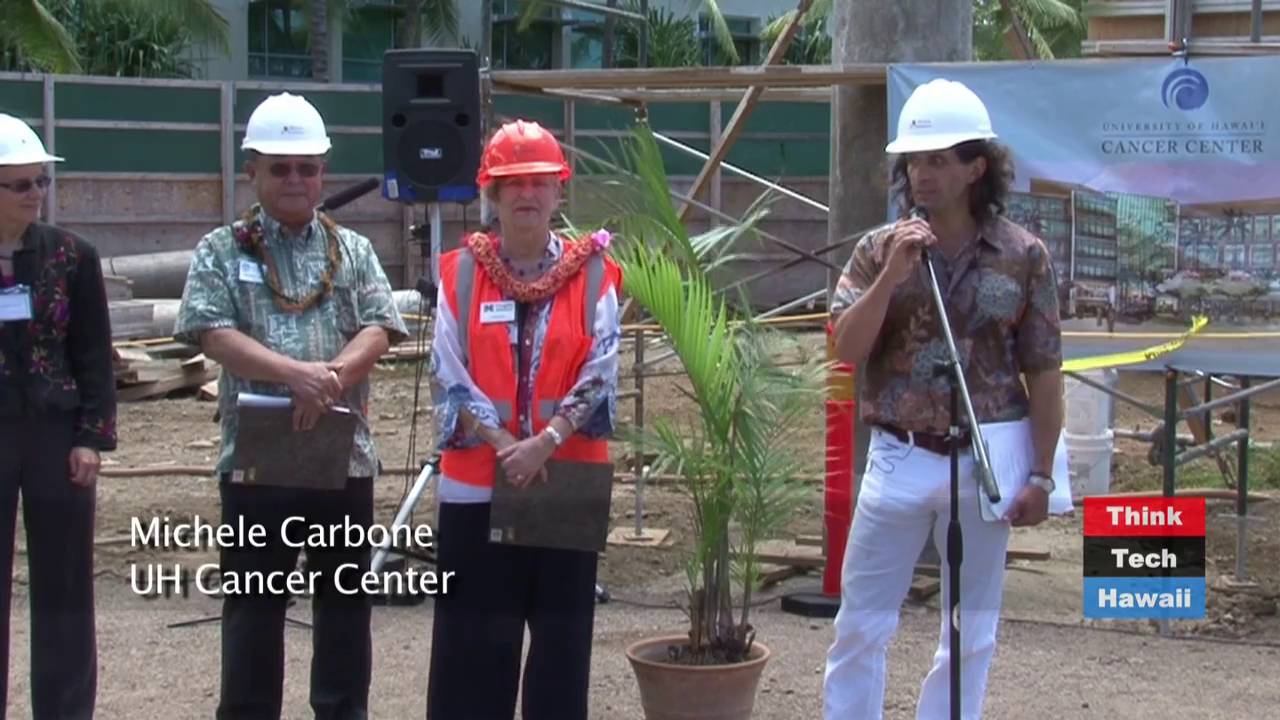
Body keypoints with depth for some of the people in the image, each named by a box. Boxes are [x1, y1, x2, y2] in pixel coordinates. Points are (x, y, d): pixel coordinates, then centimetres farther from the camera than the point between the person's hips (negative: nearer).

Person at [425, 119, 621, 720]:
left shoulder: (593, 275, 3)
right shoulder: (460, 272, 3)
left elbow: (599, 377, -4)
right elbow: (449, 376, -3)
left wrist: (545, 442, -16)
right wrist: (503, 445, -13)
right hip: (477, 479, 0)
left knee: (562, 625, 6)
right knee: (475, 631, 3)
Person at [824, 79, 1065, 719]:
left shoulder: (1023, 255, -3)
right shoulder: (880, 249, 0)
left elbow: (1044, 373, -1)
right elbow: (847, 350, -8)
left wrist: (1041, 474, -3)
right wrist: (892, 275, -19)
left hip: (987, 455, 0)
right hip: (899, 455, 1)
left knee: (971, 629, 10)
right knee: (862, 621, 5)